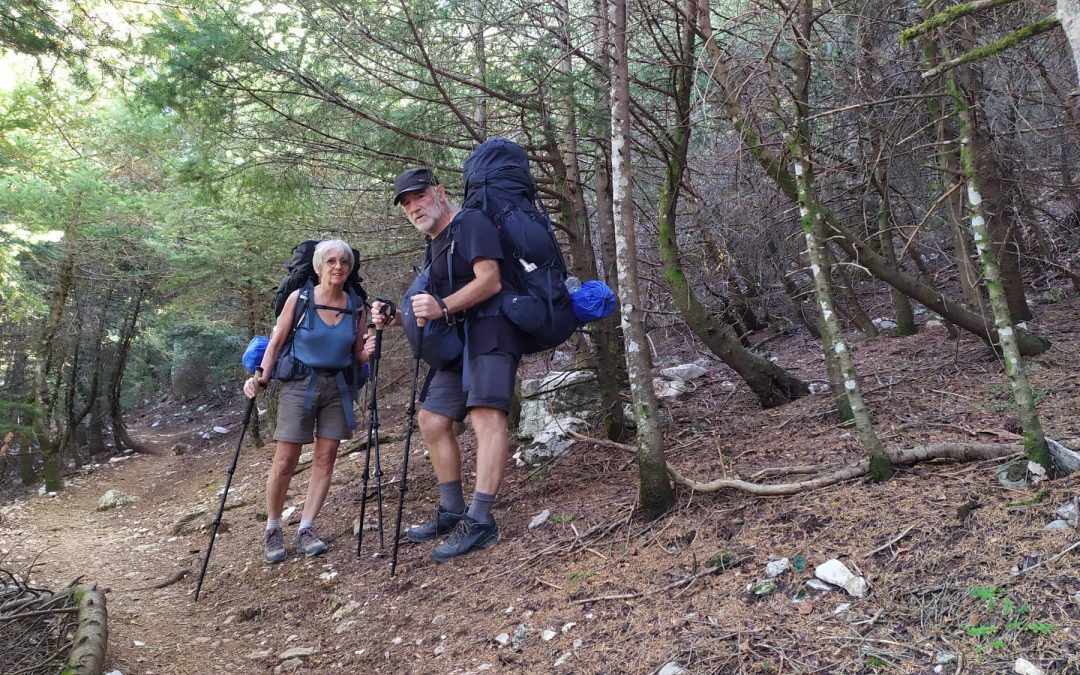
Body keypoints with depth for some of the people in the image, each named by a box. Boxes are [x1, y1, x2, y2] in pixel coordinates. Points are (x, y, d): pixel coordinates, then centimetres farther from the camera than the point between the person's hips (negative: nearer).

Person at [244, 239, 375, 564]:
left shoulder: (356, 307, 1)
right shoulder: (299, 298, -8)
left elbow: (357, 356, 8)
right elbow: (276, 342, -2)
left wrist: (367, 352, -14)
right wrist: (261, 376, -14)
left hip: (337, 387, 3)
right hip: (299, 383, -3)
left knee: (325, 458, 0)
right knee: (285, 461, -4)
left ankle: (305, 530, 8)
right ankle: (272, 529, 12)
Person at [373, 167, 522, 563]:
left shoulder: (471, 223, -5)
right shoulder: (434, 245, 22)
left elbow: (490, 279, -19)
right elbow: (434, 312, 26)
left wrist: (443, 306, -27)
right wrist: (396, 319, 10)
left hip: (490, 331, -10)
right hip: (458, 340, 10)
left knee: (485, 413, -23)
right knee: (432, 419, 10)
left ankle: (479, 521, -27)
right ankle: (451, 513, 19)